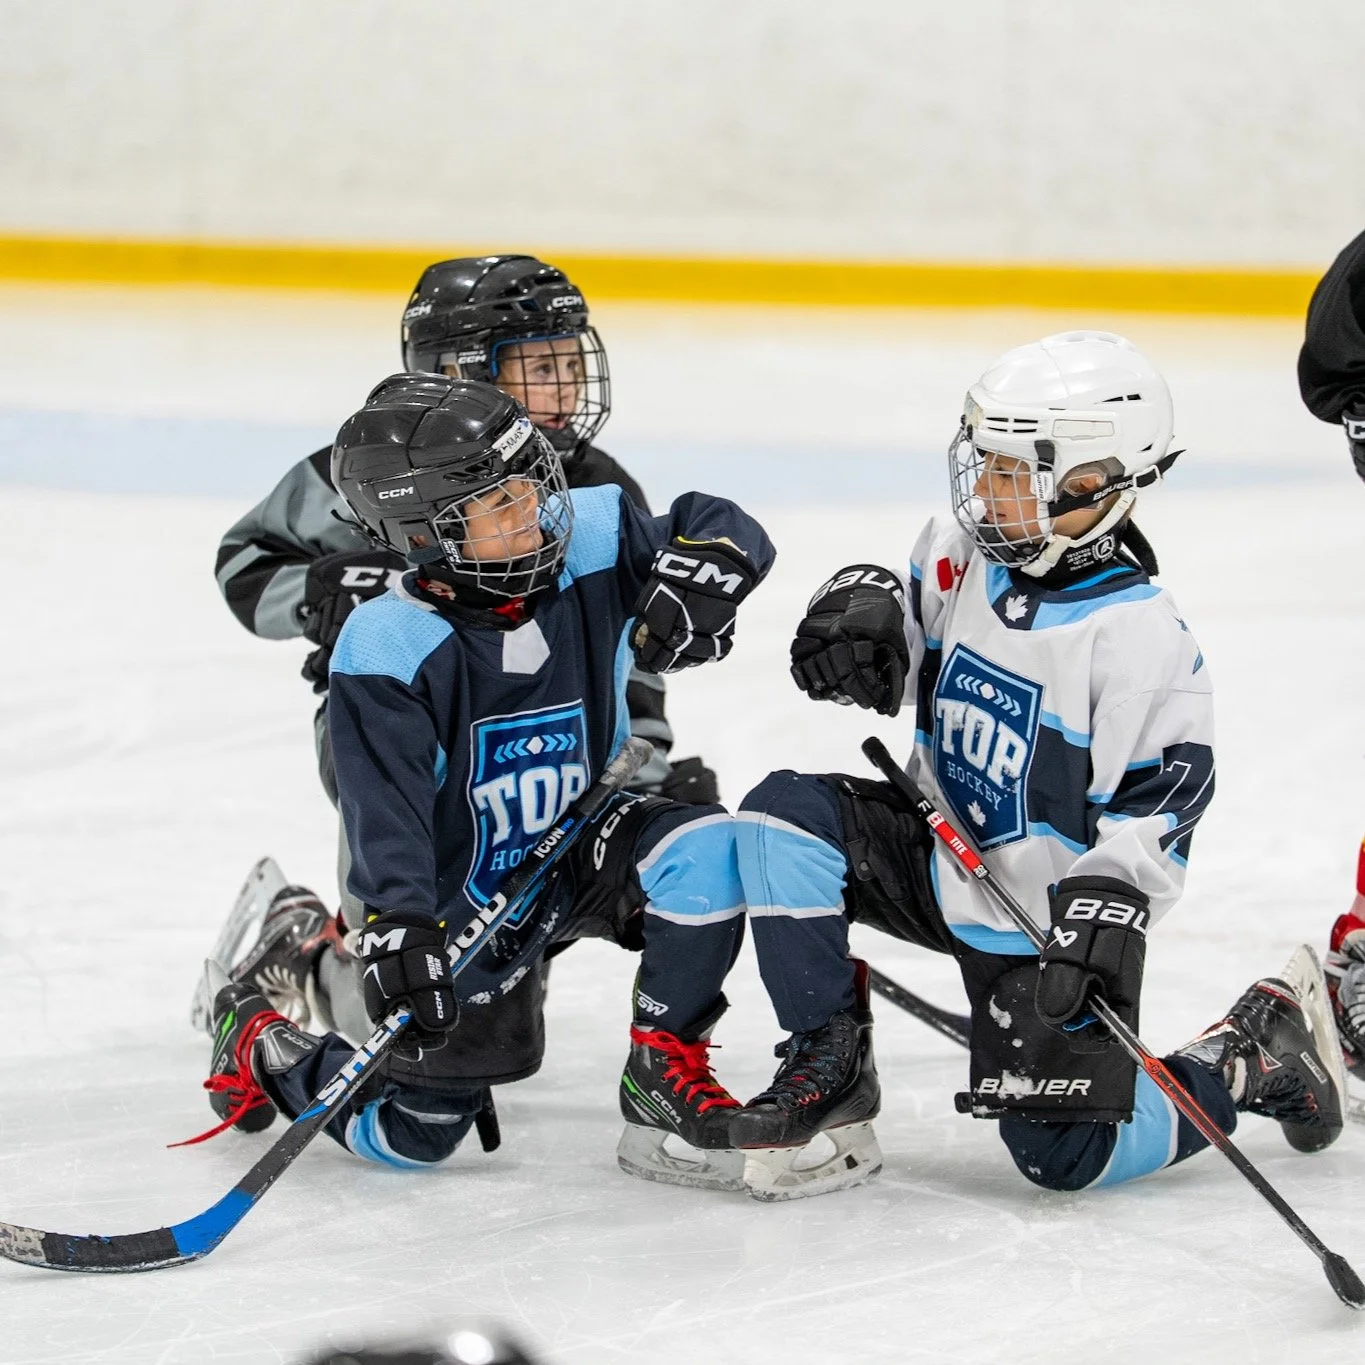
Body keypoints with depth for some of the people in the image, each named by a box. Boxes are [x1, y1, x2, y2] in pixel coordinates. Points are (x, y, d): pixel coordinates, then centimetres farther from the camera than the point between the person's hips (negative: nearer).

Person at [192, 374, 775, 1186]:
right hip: (461, 900, -4)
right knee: (415, 1138, 3)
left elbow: (730, 533, -9)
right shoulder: (388, 651, -27)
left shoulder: (587, 545, -15)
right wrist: (396, 933, -44)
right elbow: (386, 813, -31)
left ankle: (665, 1075, -9)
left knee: (704, 848, -27)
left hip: (580, 847, 4)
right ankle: (258, 1039, 32)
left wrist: (694, 575, -32)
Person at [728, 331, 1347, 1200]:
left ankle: (1255, 1060, 16)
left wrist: (1112, 892, -37)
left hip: (1056, 920, -6)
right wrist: (864, 613, -10)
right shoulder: (958, 554, -4)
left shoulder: (1139, 633, -24)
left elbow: (1169, 787, -23)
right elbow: (903, 660, 13)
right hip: (945, 859, 6)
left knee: (1067, 1154, -10)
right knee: (785, 816, -17)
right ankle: (830, 1068, -8)